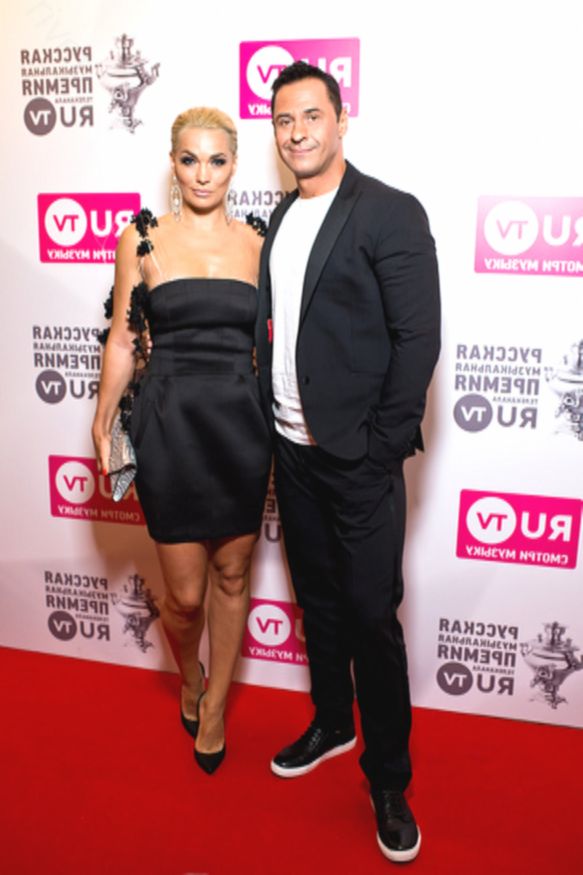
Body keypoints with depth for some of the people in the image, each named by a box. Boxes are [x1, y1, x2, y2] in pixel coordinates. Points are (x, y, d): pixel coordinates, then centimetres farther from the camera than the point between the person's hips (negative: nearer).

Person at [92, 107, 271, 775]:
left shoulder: (256, 243, 6)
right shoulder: (142, 238, 1)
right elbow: (122, 339, 5)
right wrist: (103, 423, 1)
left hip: (242, 424, 2)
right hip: (169, 423, -2)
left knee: (231, 576, 12)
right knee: (185, 594, 4)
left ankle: (214, 708, 36)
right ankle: (189, 680, 40)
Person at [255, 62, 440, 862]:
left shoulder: (391, 213, -7)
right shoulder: (279, 219, 13)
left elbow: (419, 338, -12)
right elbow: (274, 330, 12)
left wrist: (385, 447, -14)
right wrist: (272, 421, 5)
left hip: (358, 459, -6)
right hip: (293, 450, 6)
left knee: (371, 617, 2)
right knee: (318, 601, 19)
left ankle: (389, 780, 22)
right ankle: (331, 724, 40)